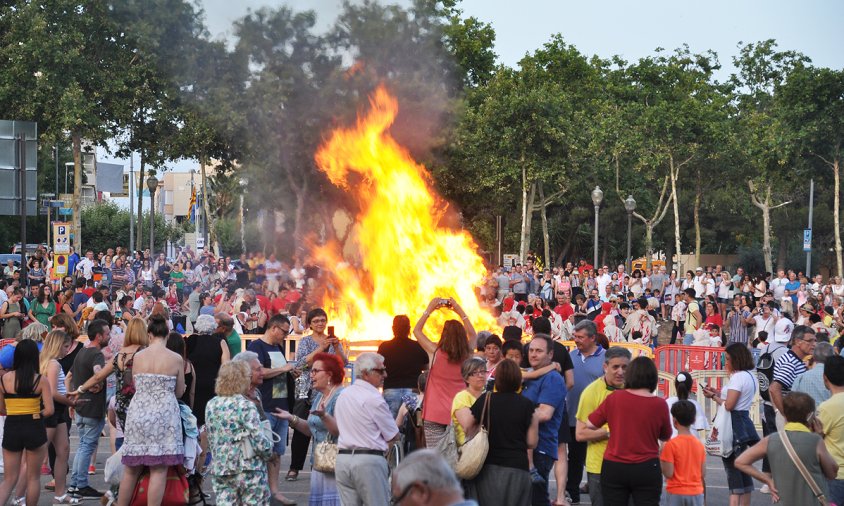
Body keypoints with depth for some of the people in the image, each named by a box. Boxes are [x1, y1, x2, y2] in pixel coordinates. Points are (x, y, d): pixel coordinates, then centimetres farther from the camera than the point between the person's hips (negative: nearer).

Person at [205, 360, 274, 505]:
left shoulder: (211, 405, 5)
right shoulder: (245, 406, -13)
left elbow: (210, 439, 10)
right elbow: (260, 443, -16)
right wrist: (269, 450, 4)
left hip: (219, 470, 5)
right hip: (248, 471, -5)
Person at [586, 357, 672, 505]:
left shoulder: (614, 398, -6)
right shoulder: (659, 404, -8)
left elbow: (590, 425, 3)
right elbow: (665, 436, 6)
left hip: (613, 467, 1)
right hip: (646, 469, -1)